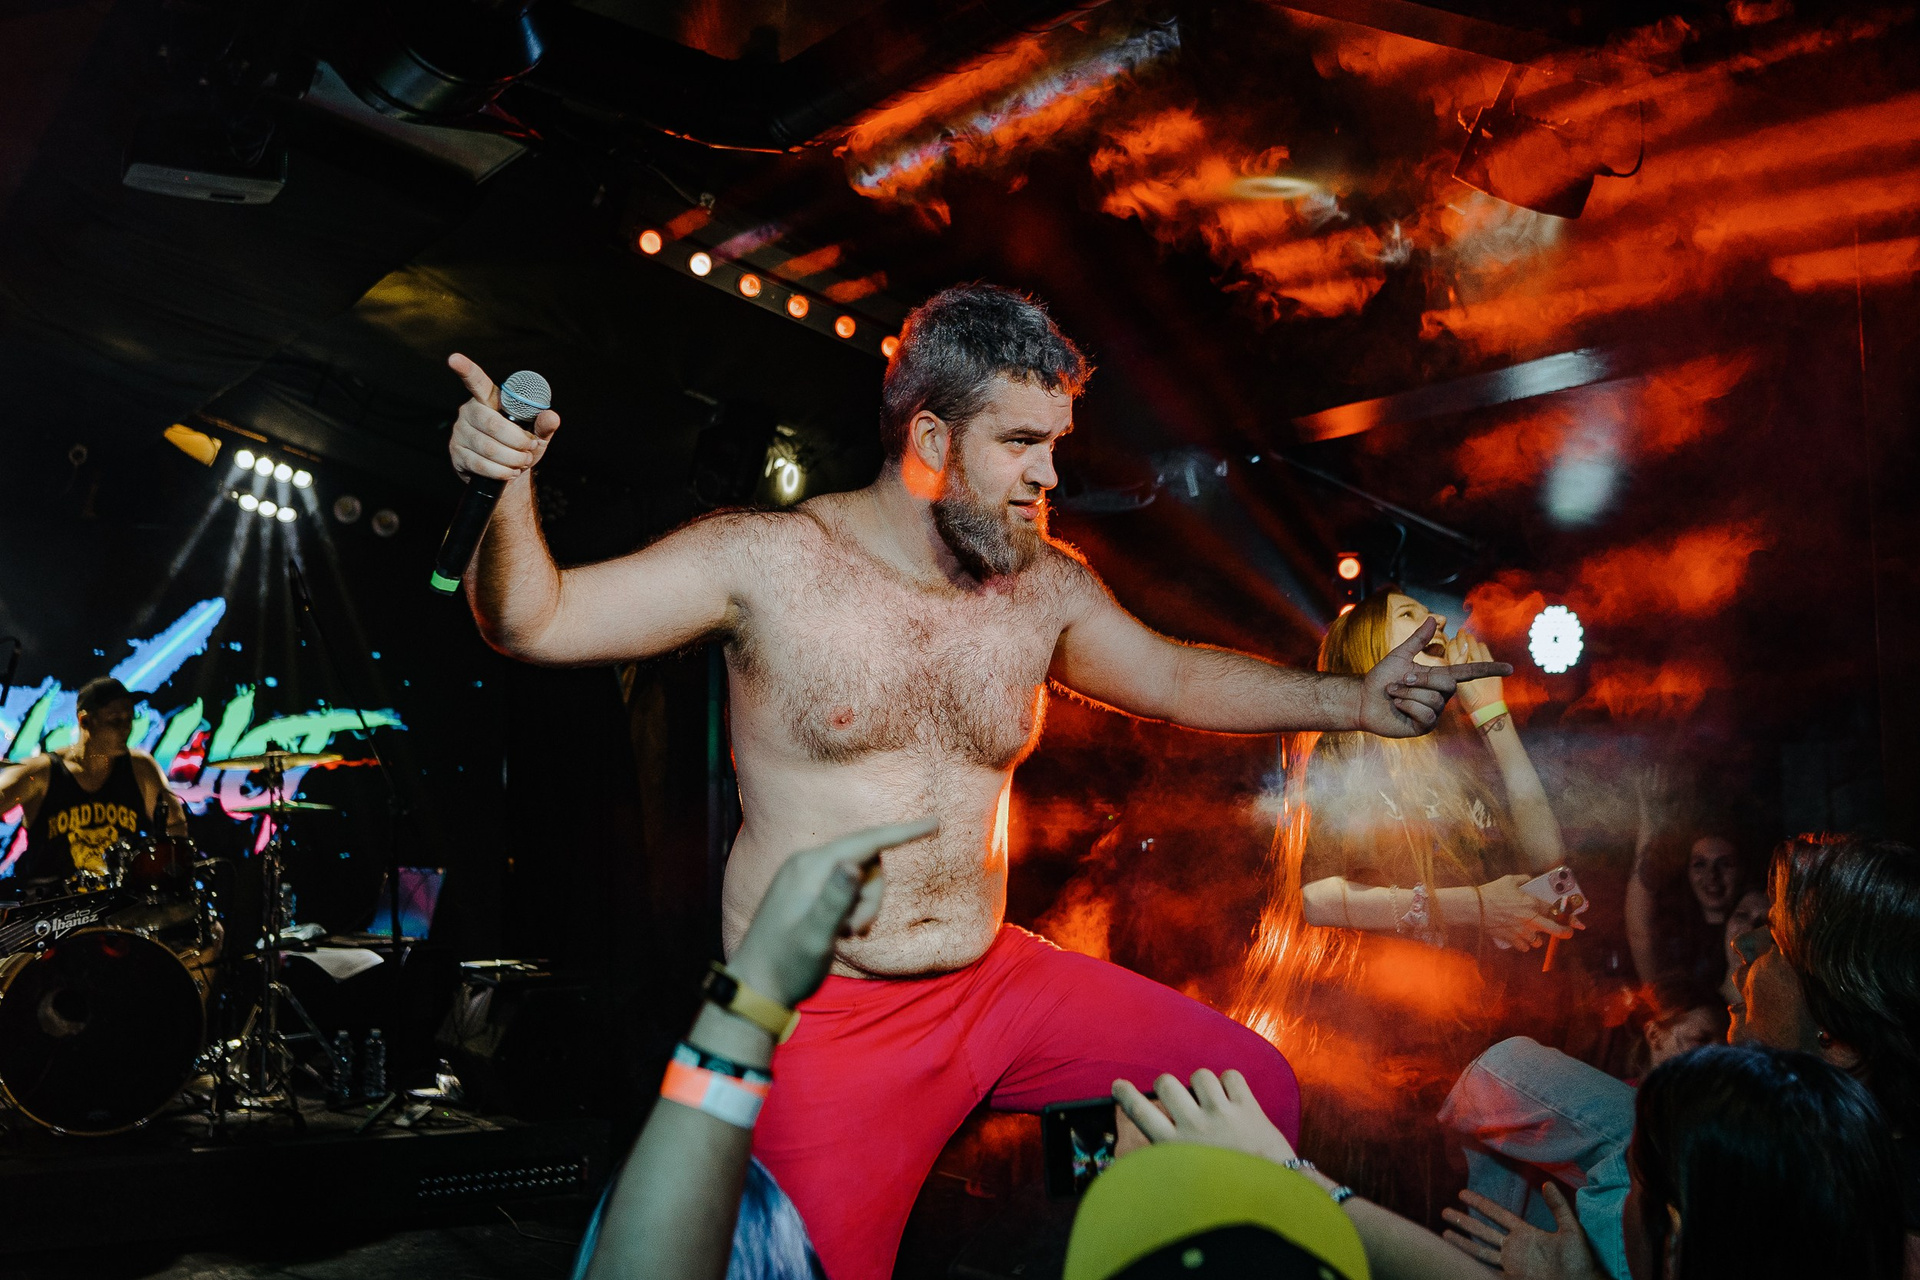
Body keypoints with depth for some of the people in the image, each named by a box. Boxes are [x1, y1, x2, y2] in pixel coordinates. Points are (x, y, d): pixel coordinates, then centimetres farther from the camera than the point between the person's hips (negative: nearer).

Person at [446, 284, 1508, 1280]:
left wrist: (1354, 701, 8)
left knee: (1255, 1087, 0)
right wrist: (510, 490, -27)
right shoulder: (766, 560, -10)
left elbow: (1176, 678, 17)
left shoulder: (1047, 588, 3)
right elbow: (532, 621, -8)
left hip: (998, 982, 5)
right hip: (823, 1019, -4)